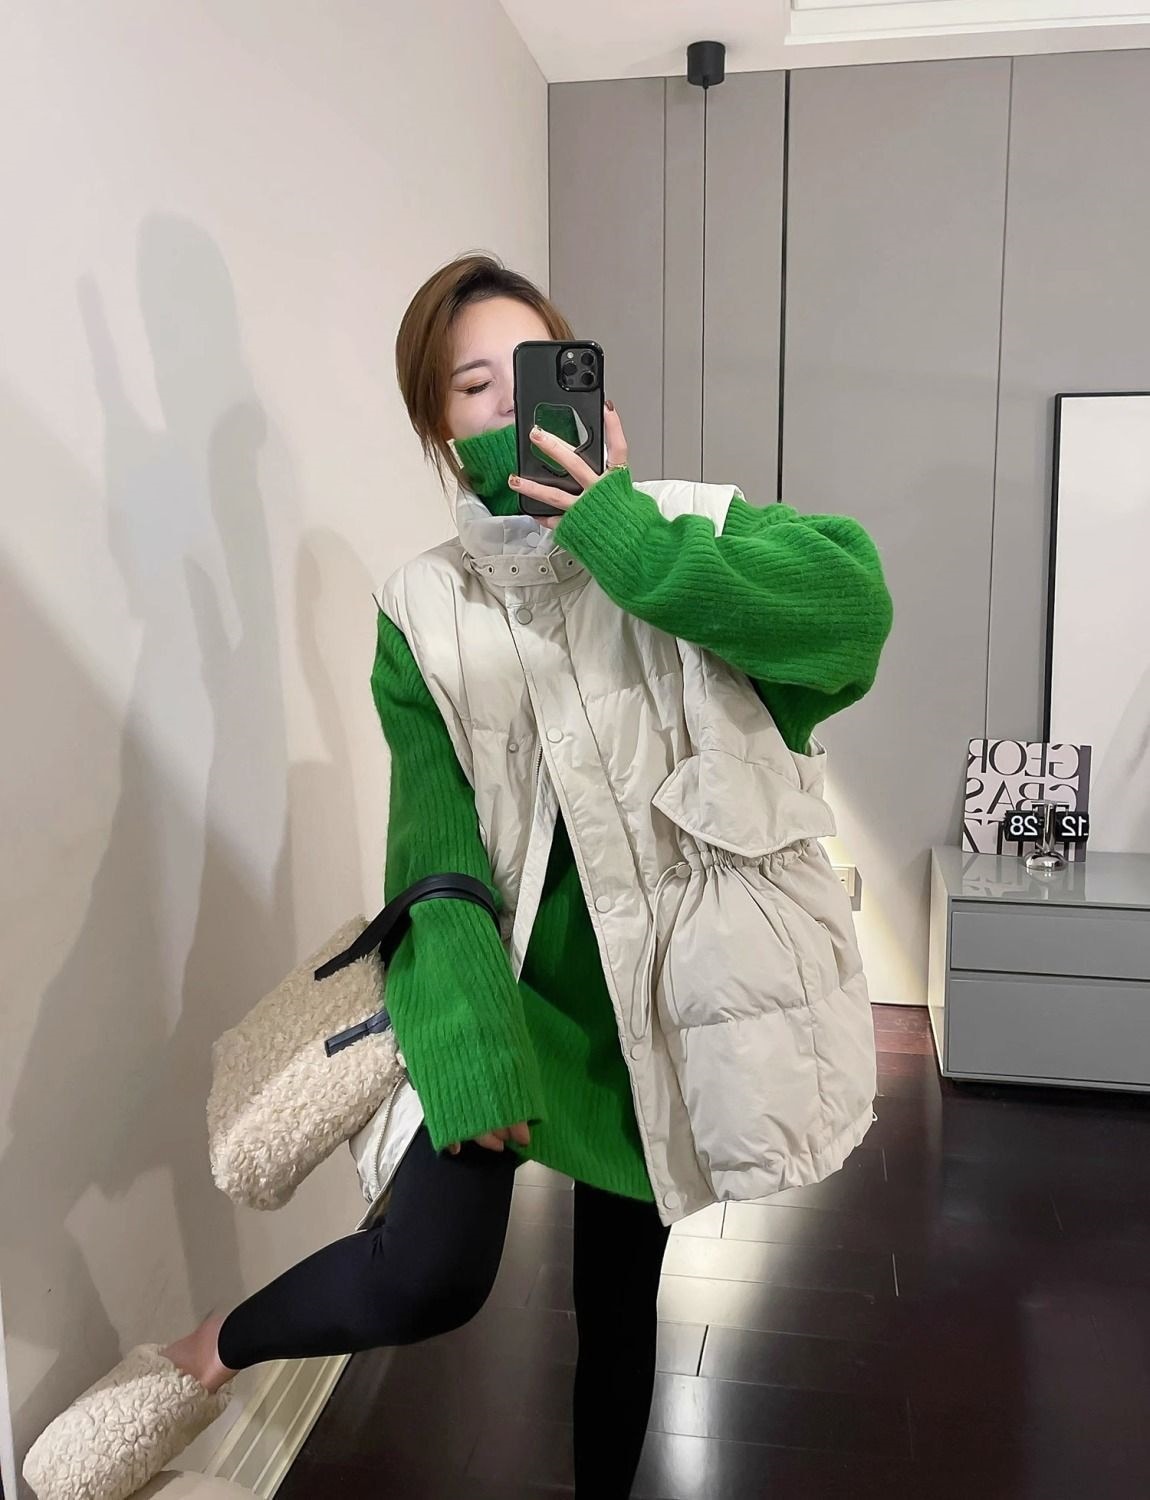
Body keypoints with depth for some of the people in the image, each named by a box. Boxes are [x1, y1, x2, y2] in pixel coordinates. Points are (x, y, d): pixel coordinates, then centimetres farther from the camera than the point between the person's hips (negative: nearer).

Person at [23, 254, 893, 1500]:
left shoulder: (685, 531, 0)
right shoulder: (427, 610, -2)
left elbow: (850, 603, -20)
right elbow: (439, 853, -8)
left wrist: (613, 522, -19)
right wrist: (470, 1042, -21)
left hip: (658, 998, 2)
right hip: (521, 981, -1)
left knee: (620, 1298, 17)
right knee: (427, 1275, -16)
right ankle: (209, 1357, 16)